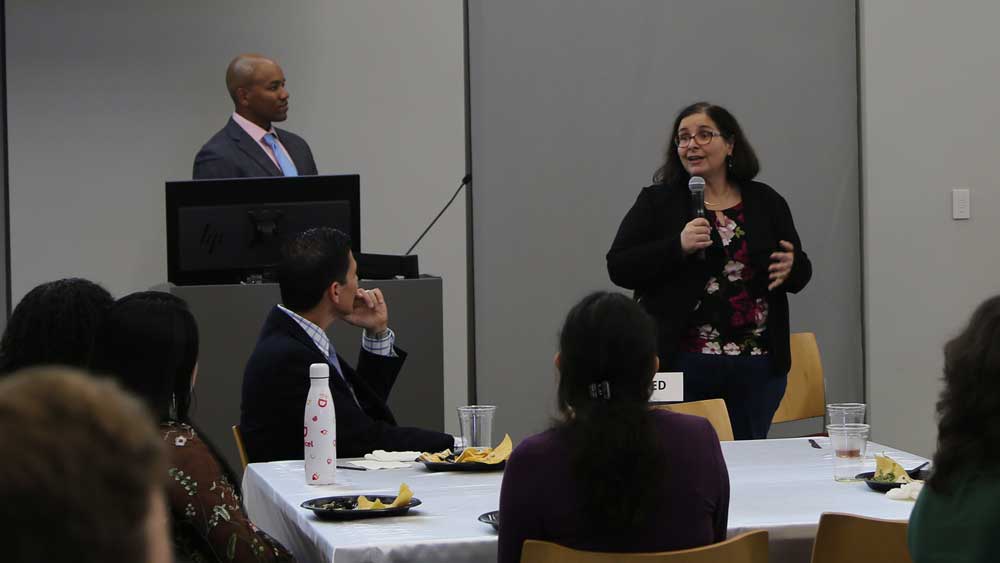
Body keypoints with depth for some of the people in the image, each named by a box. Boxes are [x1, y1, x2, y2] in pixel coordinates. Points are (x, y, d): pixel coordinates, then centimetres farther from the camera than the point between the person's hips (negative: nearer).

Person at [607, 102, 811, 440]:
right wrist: (677, 247, -17)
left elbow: (801, 272, 16)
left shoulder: (766, 202, 10)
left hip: (757, 368, 3)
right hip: (680, 364, -3)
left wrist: (791, 268, -8)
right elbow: (619, 267, -4)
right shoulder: (657, 202, 3)